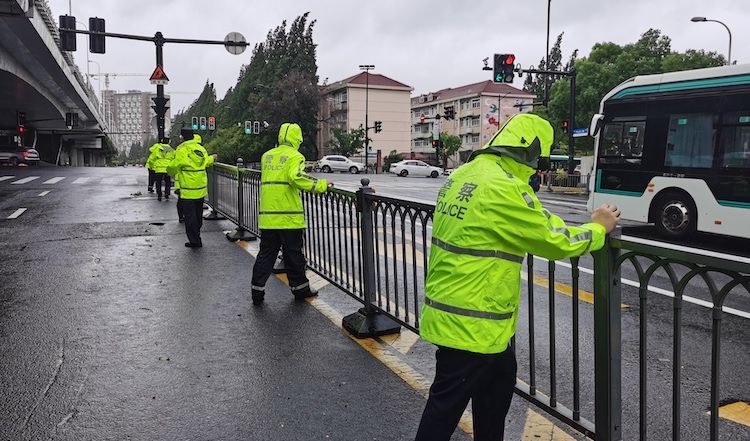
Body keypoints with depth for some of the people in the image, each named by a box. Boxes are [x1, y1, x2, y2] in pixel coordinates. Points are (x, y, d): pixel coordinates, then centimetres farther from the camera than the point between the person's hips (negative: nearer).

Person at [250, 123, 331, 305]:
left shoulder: (266, 156, 14)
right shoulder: (294, 156, -6)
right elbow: (296, 178, -23)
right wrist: (320, 185, -15)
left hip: (267, 217, 5)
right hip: (289, 217, -5)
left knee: (266, 254, 11)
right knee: (293, 254, 7)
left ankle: (257, 291, 12)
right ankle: (300, 288, 20)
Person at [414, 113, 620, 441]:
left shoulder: (465, 174, 8)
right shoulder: (502, 187, -22)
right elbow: (552, 241, -14)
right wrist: (598, 228, 3)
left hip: (449, 310, 10)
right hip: (469, 322, -10)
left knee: (496, 384, 25)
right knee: (447, 404, 5)